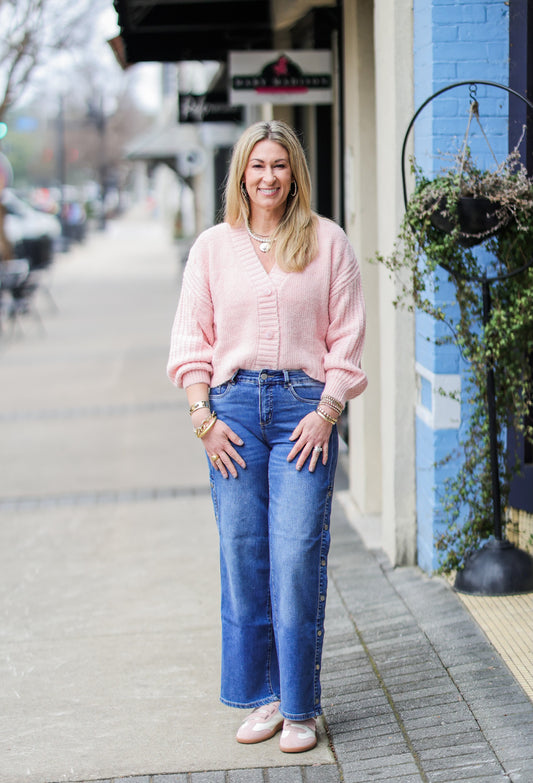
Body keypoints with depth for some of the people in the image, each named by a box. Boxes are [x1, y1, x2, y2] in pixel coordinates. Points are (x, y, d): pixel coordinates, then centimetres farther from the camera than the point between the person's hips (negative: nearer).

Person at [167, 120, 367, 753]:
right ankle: (262, 697, 15)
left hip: (304, 405, -2)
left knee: (299, 557, -7)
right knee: (242, 556, 2)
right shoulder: (212, 247, 10)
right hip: (234, 406, 2)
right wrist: (203, 416, -1)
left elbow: (347, 337, 4)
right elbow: (191, 339, 10)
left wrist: (325, 410, -7)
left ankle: (299, 708, 4)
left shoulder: (328, 243, 6)